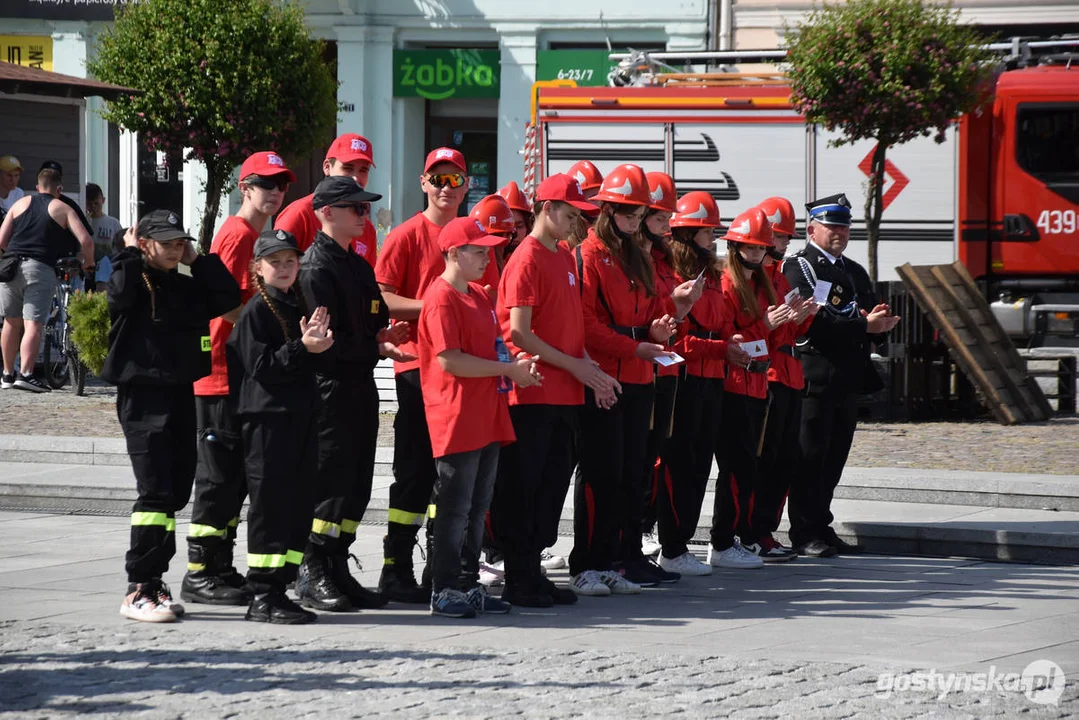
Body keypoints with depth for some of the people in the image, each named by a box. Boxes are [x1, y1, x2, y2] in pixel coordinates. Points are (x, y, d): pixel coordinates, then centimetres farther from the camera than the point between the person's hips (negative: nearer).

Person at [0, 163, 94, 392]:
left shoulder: (20, 204, 17)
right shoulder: (63, 209, 9)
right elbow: (85, 241, -2)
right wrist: (88, 262, 16)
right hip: (41, 269, -3)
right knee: (33, 325, -8)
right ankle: (25, 374, -22)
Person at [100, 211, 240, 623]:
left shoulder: (187, 286, 14)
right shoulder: (136, 283, -4)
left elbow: (229, 298, 5)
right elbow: (119, 292, -26)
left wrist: (199, 260, 5)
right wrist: (129, 254, -13)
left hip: (182, 393, 7)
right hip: (143, 393, -7)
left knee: (176, 491, 9)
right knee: (156, 492, -14)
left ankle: (154, 583, 17)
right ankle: (138, 591, -13)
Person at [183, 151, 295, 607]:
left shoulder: (255, 236, 18)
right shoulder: (238, 234, -12)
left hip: (243, 377, 10)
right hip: (223, 375, -10)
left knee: (236, 477, 13)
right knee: (220, 475, -7)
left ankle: (220, 569, 18)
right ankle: (200, 574, -3)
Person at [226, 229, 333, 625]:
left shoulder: (299, 307, 16)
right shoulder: (256, 311, -7)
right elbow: (259, 365, -15)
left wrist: (318, 344, 2)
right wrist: (301, 348, -22)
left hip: (300, 414, 8)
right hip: (267, 417, -8)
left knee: (298, 503, 7)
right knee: (270, 503, -7)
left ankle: (279, 588, 14)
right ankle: (261, 596, -4)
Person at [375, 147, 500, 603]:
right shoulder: (408, 235, -3)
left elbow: (492, 297, 23)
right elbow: (379, 297, -10)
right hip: (418, 362, -6)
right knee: (415, 470, -5)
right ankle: (396, 570, -1)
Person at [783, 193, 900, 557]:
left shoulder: (855, 272, 22)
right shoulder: (799, 268, -5)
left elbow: (873, 319, 19)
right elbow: (812, 321, -17)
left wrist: (880, 320, -5)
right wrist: (863, 325, -18)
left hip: (848, 382, 8)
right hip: (814, 379, -8)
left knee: (833, 459, 9)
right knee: (810, 457, -6)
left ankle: (822, 528, 14)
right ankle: (805, 533, -3)